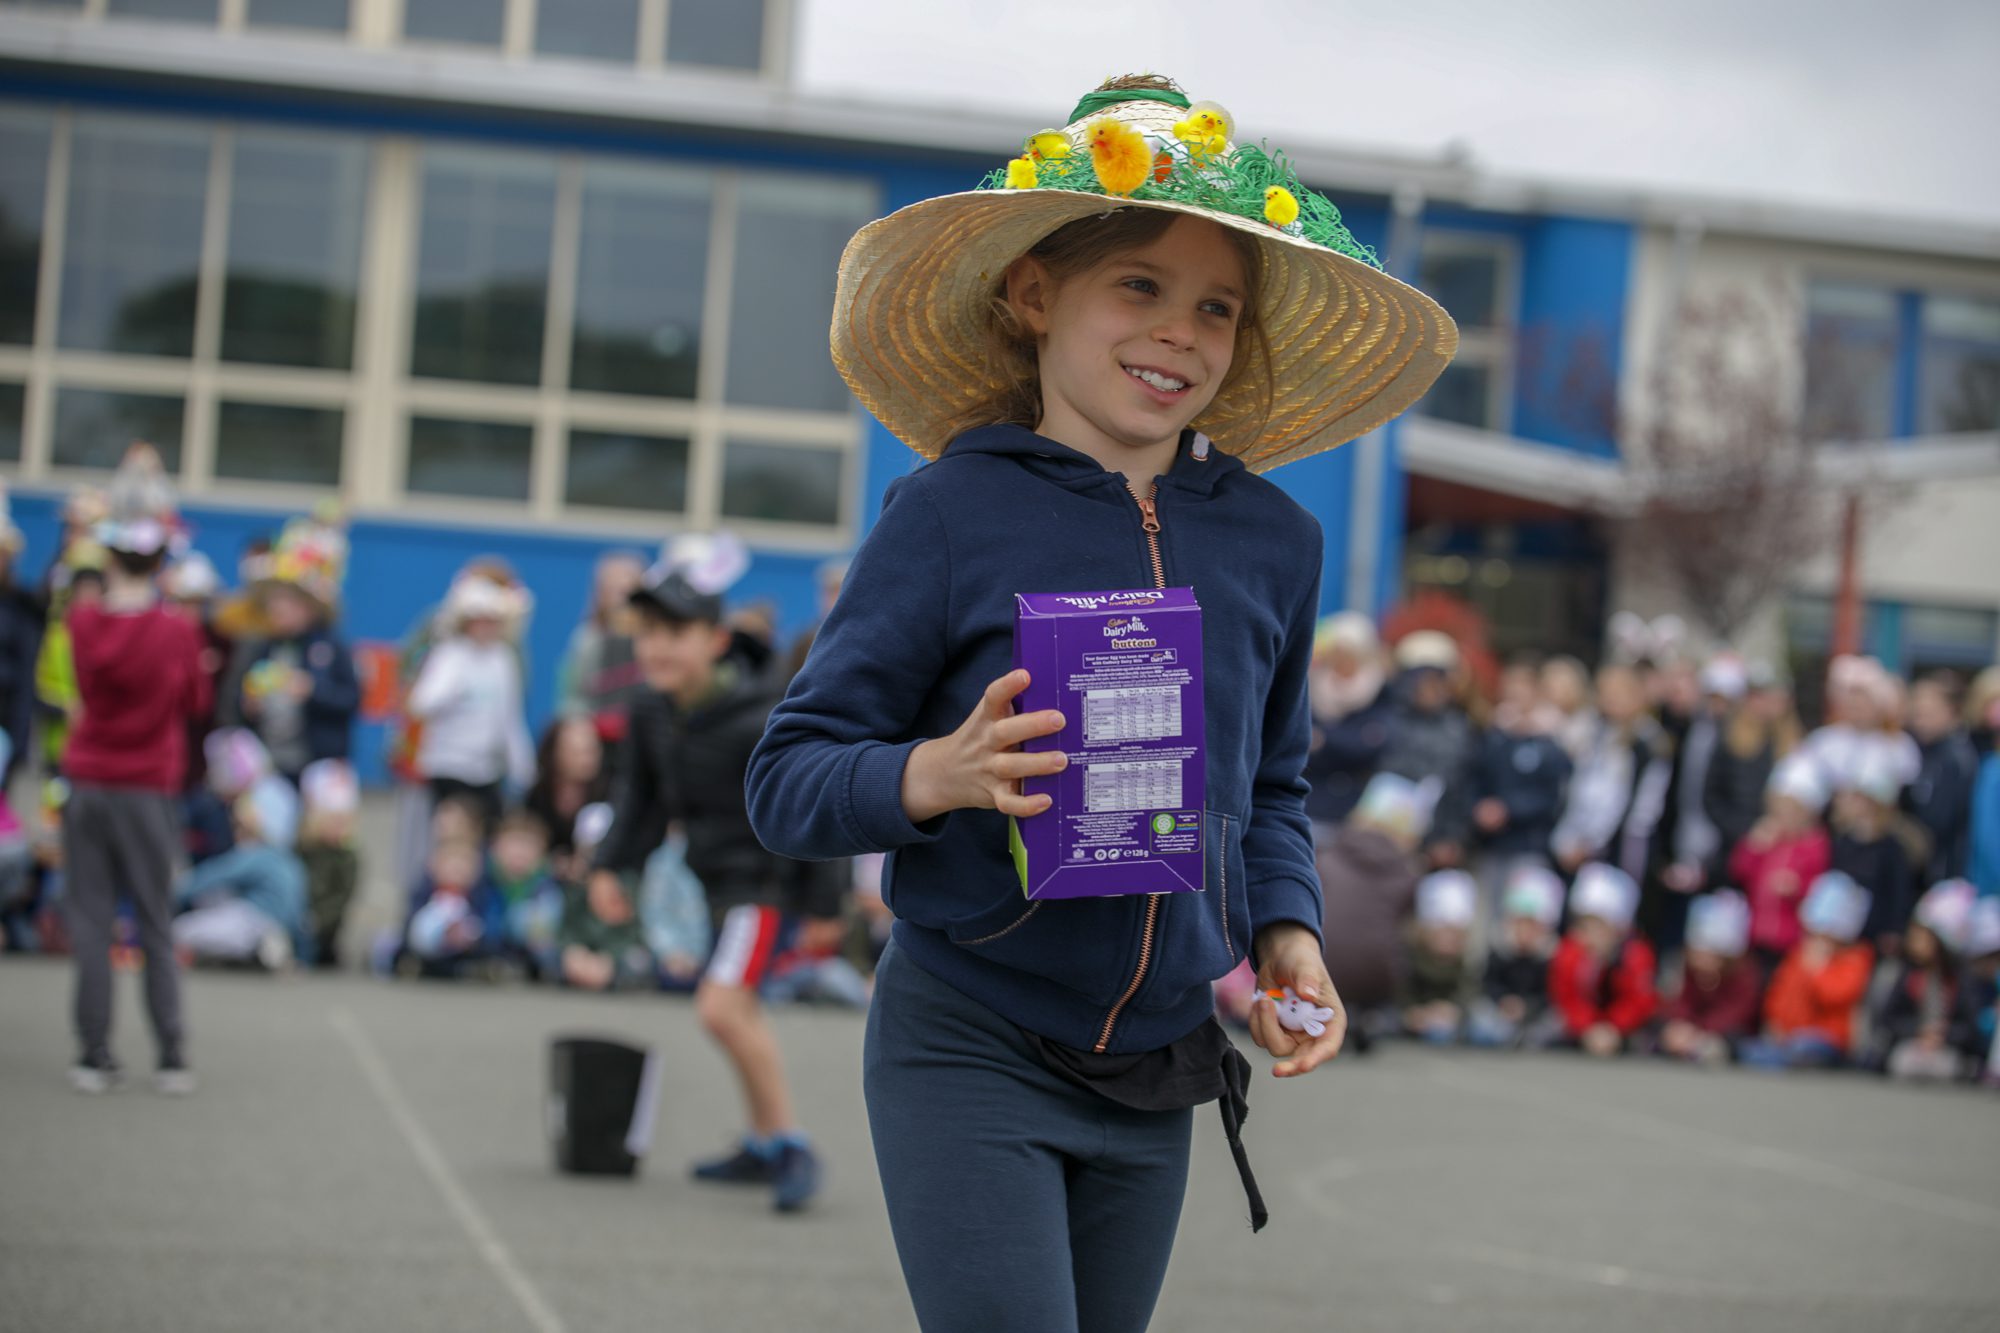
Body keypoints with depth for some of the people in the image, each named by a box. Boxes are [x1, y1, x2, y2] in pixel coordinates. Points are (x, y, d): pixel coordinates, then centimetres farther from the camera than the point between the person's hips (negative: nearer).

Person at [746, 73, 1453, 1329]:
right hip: (970, 1053, -5)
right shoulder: (953, 514, -11)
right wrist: (936, 775, -27)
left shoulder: (1272, 541, 3)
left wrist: (1285, 929, 0)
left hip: (1155, 1082, 5)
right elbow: (789, 779, -9)